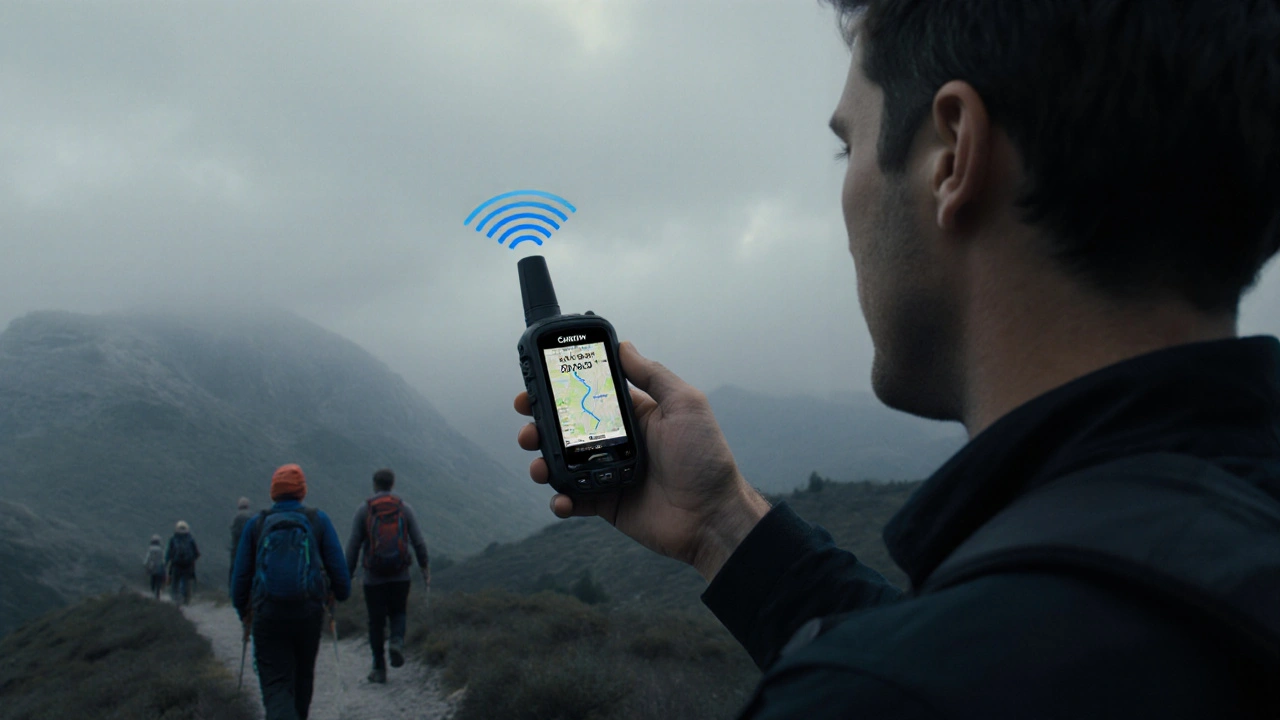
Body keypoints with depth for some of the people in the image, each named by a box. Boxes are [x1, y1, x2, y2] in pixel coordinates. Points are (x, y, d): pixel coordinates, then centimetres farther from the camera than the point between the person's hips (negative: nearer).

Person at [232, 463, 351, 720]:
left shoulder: (256, 524, 4)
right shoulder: (318, 520, 2)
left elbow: (240, 575, 6)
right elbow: (338, 566, 0)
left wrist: (243, 612, 21)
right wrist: (341, 593, 20)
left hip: (267, 615, -1)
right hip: (309, 613, 1)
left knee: (276, 685, -2)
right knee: (303, 676, 23)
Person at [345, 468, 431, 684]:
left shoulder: (364, 509, -2)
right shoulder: (404, 508, 2)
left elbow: (353, 545, -4)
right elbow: (418, 542, 1)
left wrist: (348, 575, 3)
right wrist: (424, 567, 14)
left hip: (373, 577, -1)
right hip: (400, 576, 1)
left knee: (376, 622, 9)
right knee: (399, 613, 19)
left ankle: (379, 669, 11)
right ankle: (397, 641, -10)